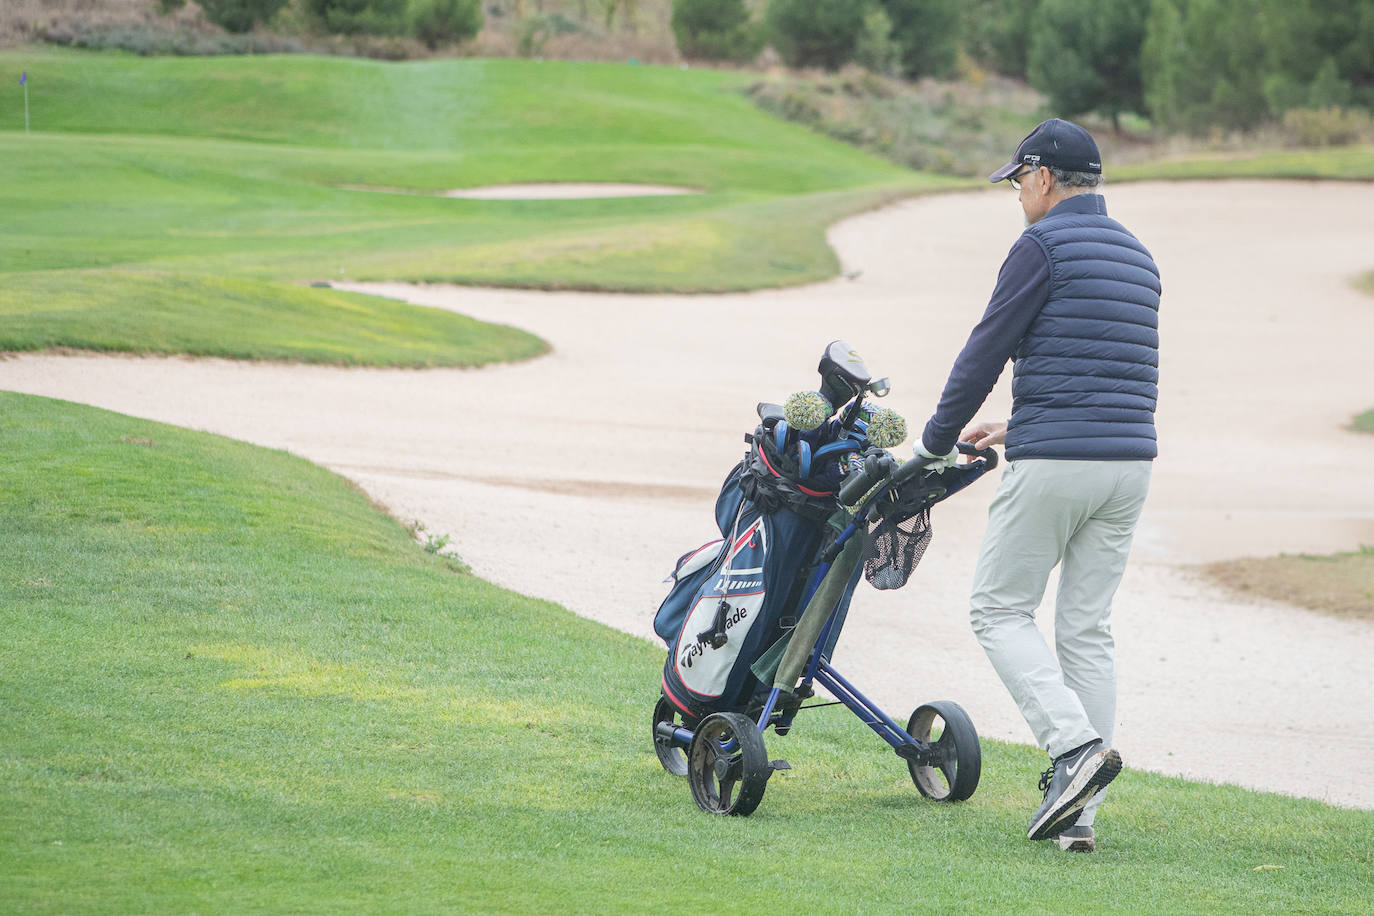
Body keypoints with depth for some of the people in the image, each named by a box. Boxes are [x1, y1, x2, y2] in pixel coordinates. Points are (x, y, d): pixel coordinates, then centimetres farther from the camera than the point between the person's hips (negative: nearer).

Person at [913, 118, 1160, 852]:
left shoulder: (1043, 246, -7)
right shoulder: (1137, 256, 17)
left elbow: (986, 351, -6)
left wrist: (936, 442, 7)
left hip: (1054, 464, -7)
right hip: (1130, 461, 7)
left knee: (1000, 610, 4)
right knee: (1087, 628, 8)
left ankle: (1075, 743, -16)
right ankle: (1077, 814, 4)